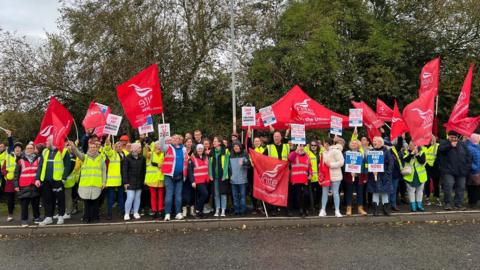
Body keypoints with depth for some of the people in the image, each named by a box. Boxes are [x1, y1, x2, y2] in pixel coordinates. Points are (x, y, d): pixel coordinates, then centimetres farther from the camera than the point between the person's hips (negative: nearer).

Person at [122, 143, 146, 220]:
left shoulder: (142, 158, 6)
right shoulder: (128, 158, -4)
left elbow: (144, 170, 13)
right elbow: (124, 171, -5)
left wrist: (143, 180, 8)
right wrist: (125, 182, -9)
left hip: (139, 182, 4)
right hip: (130, 182, -4)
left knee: (137, 197, 8)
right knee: (130, 197, -8)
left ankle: (136, 213, 19)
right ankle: (127, 214, 4)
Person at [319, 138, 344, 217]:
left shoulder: (336, 151, -11)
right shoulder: (325, 152, 15)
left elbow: (341, 162, -17)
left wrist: (330, 164, -18)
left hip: (334, 175, -7)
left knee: (335, 193, 1)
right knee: (324, 192, 6)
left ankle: (337, 211, 9)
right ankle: (323, 210, 13)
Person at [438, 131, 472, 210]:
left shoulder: (462, 144, 15)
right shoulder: (444, 143, 5)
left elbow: (468, 156, 15)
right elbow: (440, 149, -17)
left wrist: (468, 166, 6)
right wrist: (450, 145, -24)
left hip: (461, 171, 4)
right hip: (448, 171, -4)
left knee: (461, 187, 5)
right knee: (448, 186, -11)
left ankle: (458, 204, 14)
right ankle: (447, 203, 1)